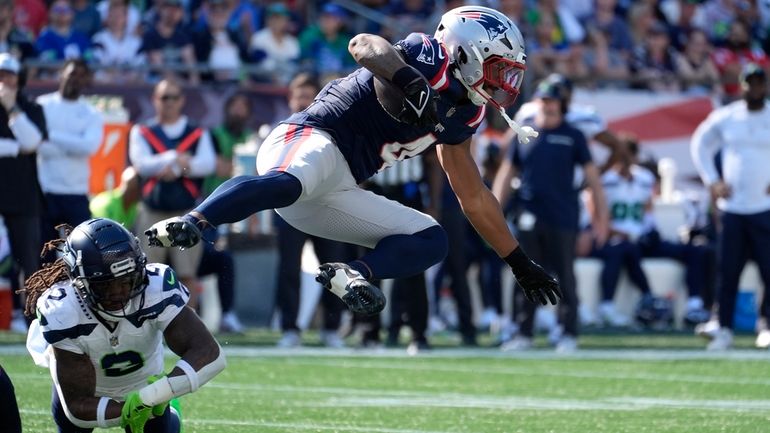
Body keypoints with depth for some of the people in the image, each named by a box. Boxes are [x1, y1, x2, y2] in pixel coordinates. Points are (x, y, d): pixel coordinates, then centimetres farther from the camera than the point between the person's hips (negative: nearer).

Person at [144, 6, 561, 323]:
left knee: (431, 242, 4)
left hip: (337, 192, 10)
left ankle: (352, 273, -20)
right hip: (308, 141, -10)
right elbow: (364, 44, -24)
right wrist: (409, 81, -43)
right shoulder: (430, 58, -4)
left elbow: (474, 198, 31)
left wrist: (519, 262, 32)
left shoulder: (461, 114, 21)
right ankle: (191, 223, -56)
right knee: (288, 183, -43)